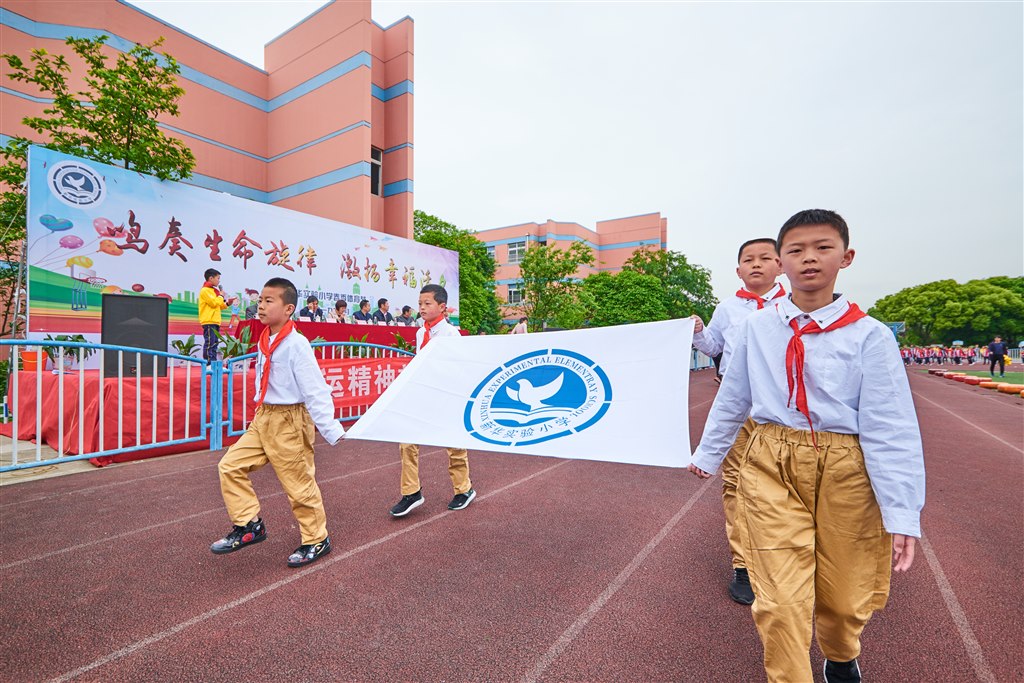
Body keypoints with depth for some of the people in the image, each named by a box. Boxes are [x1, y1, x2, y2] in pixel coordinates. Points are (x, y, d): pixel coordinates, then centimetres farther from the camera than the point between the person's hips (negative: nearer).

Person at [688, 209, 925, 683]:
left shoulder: (868, 335, -6)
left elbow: (890, 427, -6)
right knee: (780, 602, -1)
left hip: (846, 471, 0)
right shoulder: (756, 327, -1)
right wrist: (707, 455, 17)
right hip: (771, 466, 0)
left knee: (845, 595, 18)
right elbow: (732, 400, 9)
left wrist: (902, 513, -10)